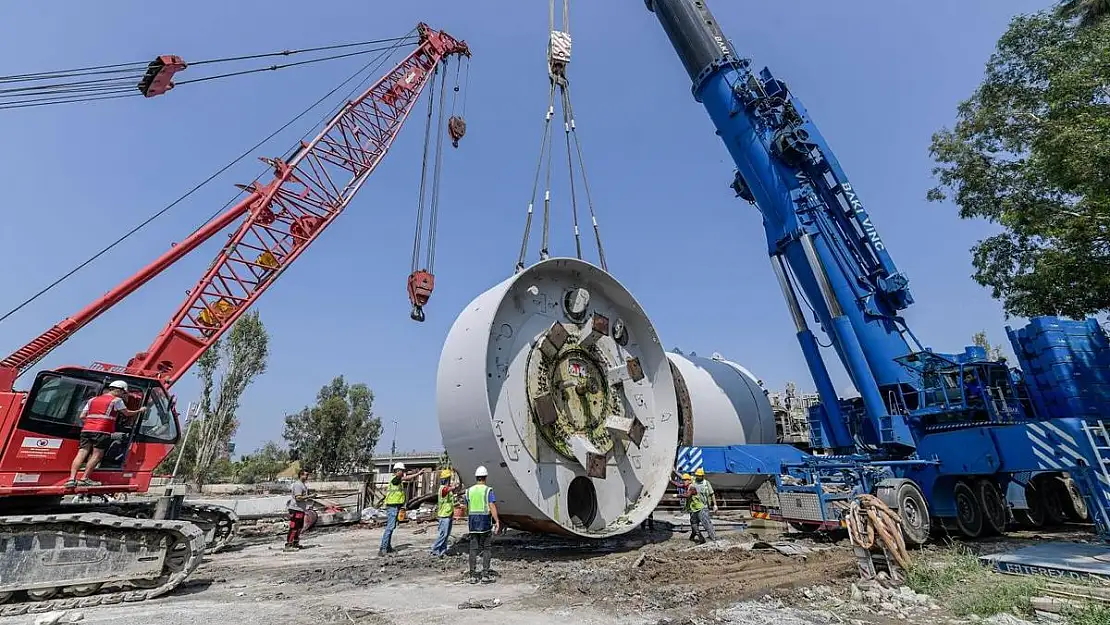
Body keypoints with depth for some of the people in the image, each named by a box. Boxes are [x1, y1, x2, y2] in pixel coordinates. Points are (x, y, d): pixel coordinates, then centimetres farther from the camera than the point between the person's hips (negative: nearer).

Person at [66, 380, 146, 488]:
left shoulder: (92, 400, 23)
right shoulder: (116, 400, 5)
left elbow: (81, 416, 19)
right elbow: (127, 413, 9)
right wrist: (140, 411, 23)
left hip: (86, 429, 7)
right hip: (102, 431, -6)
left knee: (81, 454, 0)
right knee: (97, 455, -5)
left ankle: (71, 479, -8)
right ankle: (84, 479, -8)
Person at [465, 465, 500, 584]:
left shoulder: (469, 491, 6)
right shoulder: (488, 490, -8)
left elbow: (467, 509, 13)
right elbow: (492, 507, -17)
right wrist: (497, 521, -15)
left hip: (473, 522, 4)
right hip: (485, 522, -4)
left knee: (473, 549, 7)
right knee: (485, 549, 5)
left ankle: (473, 576, 10)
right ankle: (485, 575, 6)